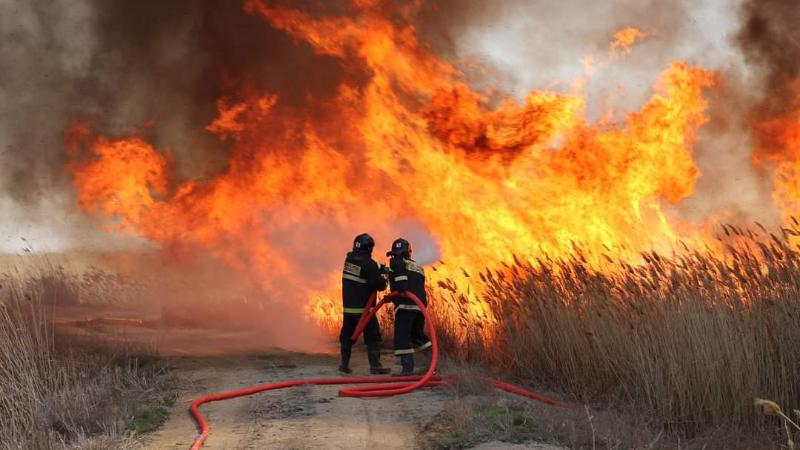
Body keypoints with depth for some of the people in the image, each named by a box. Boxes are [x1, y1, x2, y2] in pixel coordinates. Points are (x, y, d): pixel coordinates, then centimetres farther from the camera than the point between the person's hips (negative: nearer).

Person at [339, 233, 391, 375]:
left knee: (347, 335, 15)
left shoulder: (349, 259, 4)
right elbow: (379, 285, -16)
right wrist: (384, 279, 6)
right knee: (372, 336, 1)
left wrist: (378, 268, 8)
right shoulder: (369, 264, -17)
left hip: (348, 307, 6)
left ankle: (344, 364, 17)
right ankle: (375, 366, -1)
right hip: (363, 308, -6)